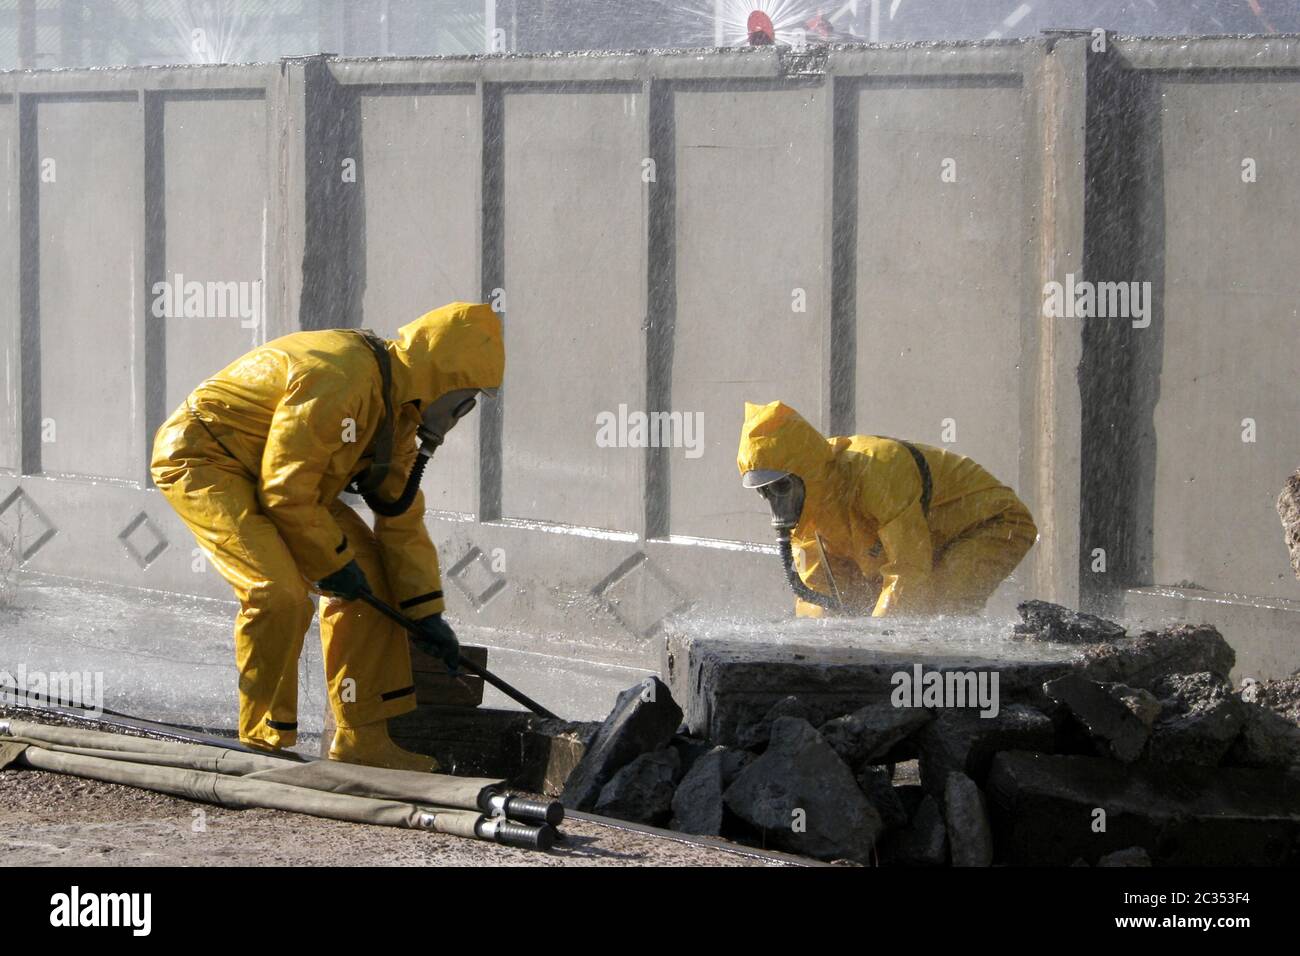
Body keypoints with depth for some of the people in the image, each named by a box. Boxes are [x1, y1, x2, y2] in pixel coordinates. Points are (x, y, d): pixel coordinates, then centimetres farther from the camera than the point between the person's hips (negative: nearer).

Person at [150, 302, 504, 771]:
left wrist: (425, 612, 8)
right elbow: (286, 490, -27)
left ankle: (362, 738, 9)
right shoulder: (341, 379, -29)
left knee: (368, 571, 4)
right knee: (280, 593, -26)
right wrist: (333, 563, -15)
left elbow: (401, 514, 11)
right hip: (202, 459, -10)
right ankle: (263, 744, -12)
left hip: (284, 475, 10)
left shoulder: (397, 404, 3)